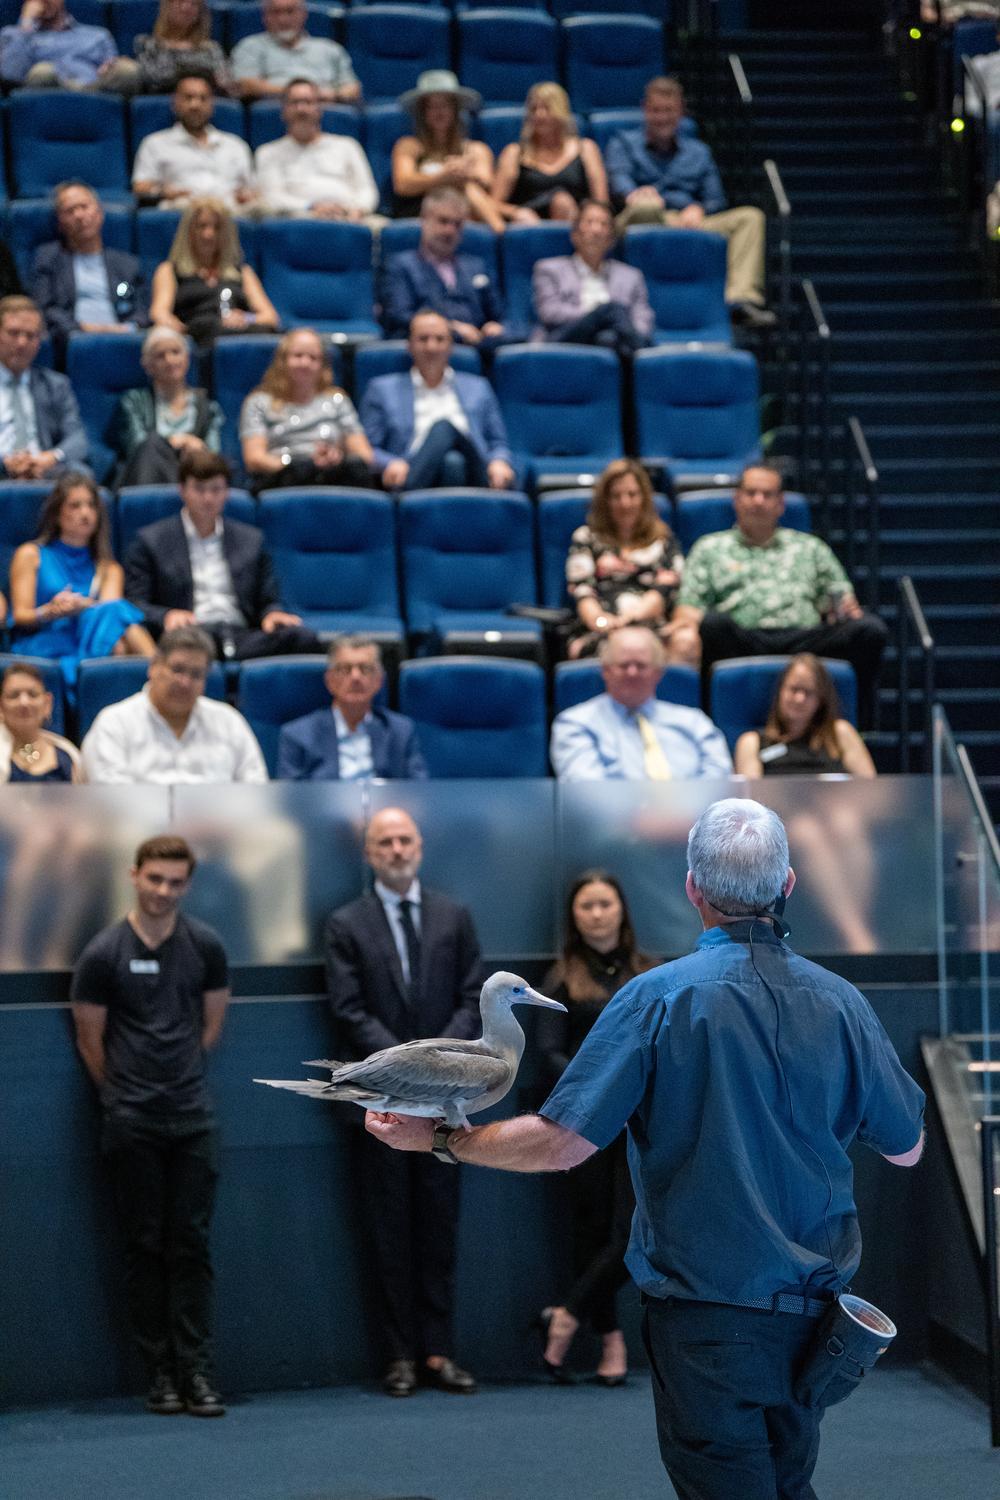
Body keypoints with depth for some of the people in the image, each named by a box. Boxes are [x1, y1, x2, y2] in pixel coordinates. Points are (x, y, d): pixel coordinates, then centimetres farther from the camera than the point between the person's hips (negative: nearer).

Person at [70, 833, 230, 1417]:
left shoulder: (205, 947, 3)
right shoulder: (104, 954, -4)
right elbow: (90, 1039, 4)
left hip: (193, 1115, 2)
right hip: (132, 1122, -2)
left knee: (192, 1244, 1)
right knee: (146, 1246, 2)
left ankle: (196, 1371, 1)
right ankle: (160, 1372, 7)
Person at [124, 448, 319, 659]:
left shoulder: (252, 539, 23)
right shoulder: (150, 541, 14)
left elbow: (267, 601, 23)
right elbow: (134, 604, 8)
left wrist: (272, 614, -2)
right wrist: (167, 616, -14)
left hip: (243, 634, 4)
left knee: (302, 637, -33)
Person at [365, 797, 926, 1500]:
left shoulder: (657, 998, -14)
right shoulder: (840, 1002, -4)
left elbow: (560, 1143, -17)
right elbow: (907, 1150, 7)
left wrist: (438, 1140, -3)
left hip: (706, 1312, -4)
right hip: (812, 1307, 4)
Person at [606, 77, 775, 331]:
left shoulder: (698, 152, 30)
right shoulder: (624, 143, 20)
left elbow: (716, 201, 19)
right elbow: (619, 178, -3)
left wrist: (698, 209, -7)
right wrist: (634, 194, -29)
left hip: (690, 223, 4)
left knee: (749, 217, -21)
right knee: (646, 206, -40)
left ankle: (742, 299, -42)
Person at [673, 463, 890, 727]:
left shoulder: (810, 547, 32)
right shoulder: (710, 548, 26)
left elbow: (841, 598, 26)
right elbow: (688, 610, 14)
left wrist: (848, 609, 1)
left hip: (805, 641, 2)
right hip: (743, 643, -2)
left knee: (871, 629, -26)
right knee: (714, 622, -39)